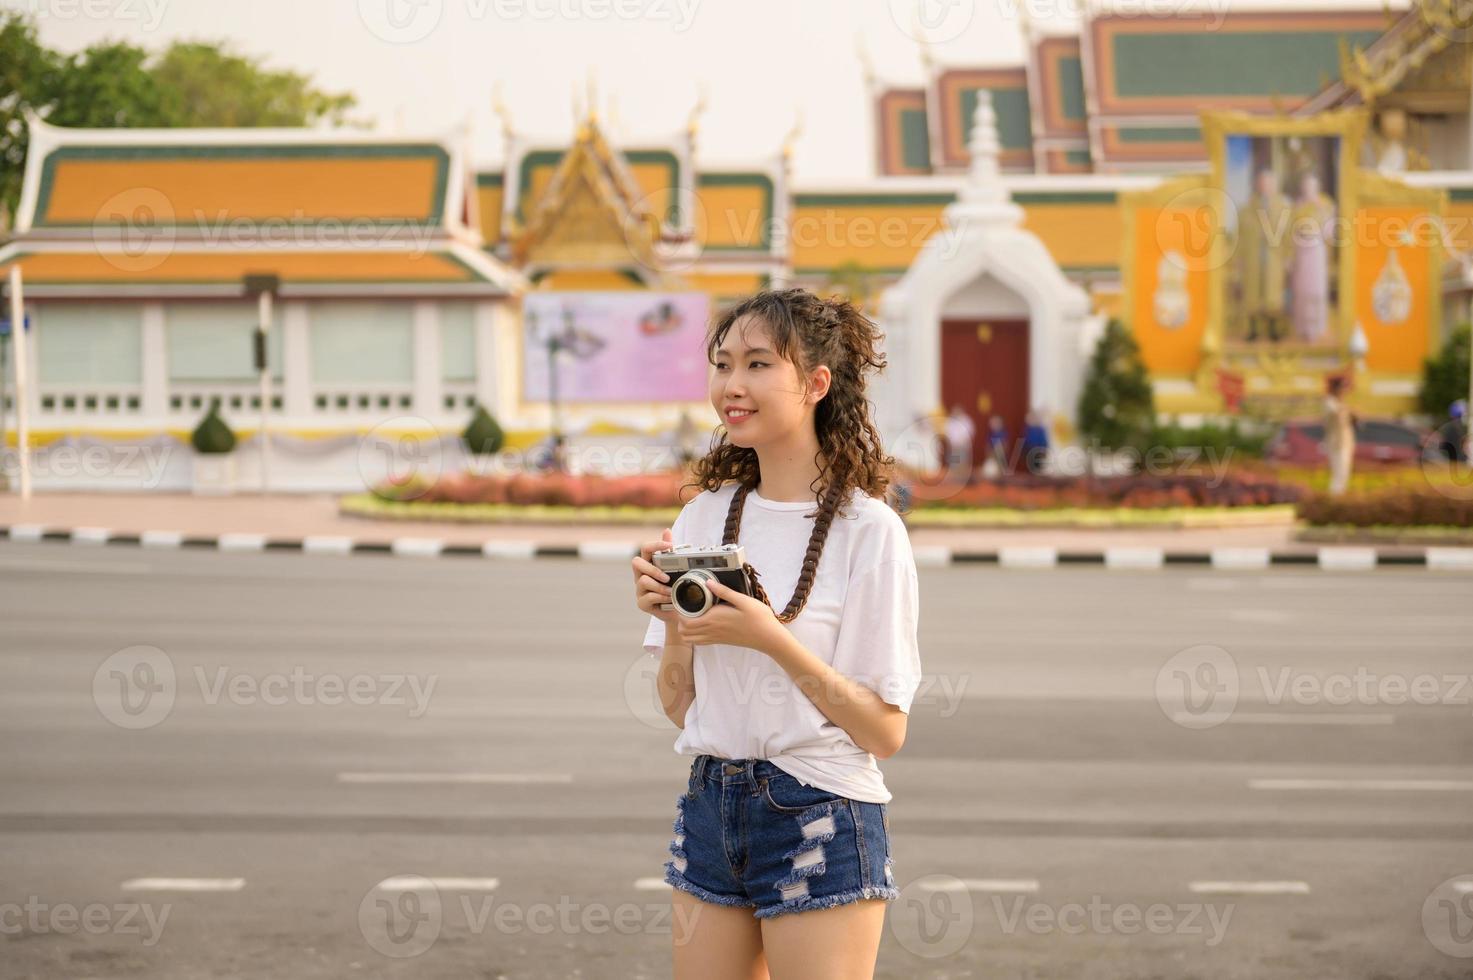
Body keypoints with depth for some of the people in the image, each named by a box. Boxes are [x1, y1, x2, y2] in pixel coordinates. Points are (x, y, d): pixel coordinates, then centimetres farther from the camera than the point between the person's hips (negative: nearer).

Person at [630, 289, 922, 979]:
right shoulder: (705, 515, 5)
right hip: (710, 809, 5)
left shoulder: (868, 528, -10)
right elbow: (679, 705, 8)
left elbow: (886, 731, -12)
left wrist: (772, 639, -22)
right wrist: (672, 621, -10)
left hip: (820, 822, -5)